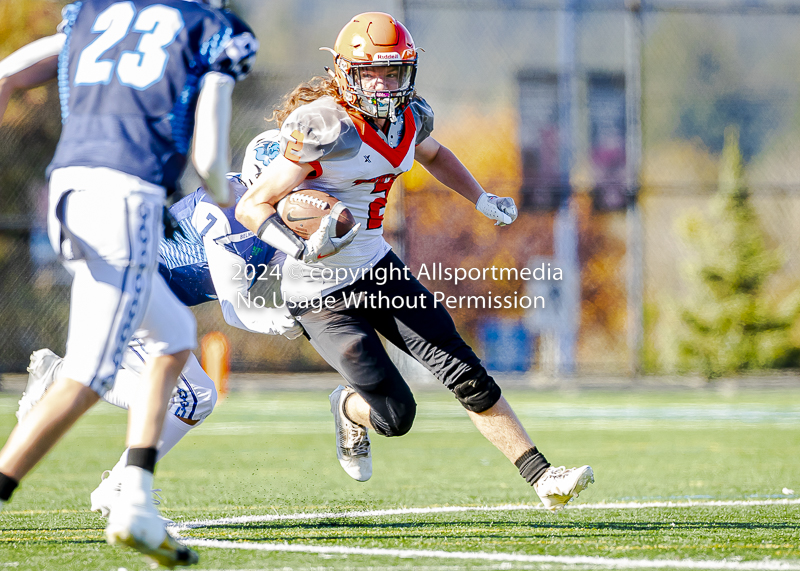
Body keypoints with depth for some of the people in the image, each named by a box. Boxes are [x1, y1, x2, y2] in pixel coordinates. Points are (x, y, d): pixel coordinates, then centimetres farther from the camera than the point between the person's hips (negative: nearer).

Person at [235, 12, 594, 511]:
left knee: (464, 372, -4)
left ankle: (542, 477, 0)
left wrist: (483, 200, 15)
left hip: (376, 268, 6)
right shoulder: (323, 128, -23)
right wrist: (300, 246, -39)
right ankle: (349, 409, 29)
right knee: (395, 416, -7)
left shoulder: (408, 117, -1)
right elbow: (252, 207, -22)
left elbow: (433, 153, 26)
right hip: (322, 294, -6)